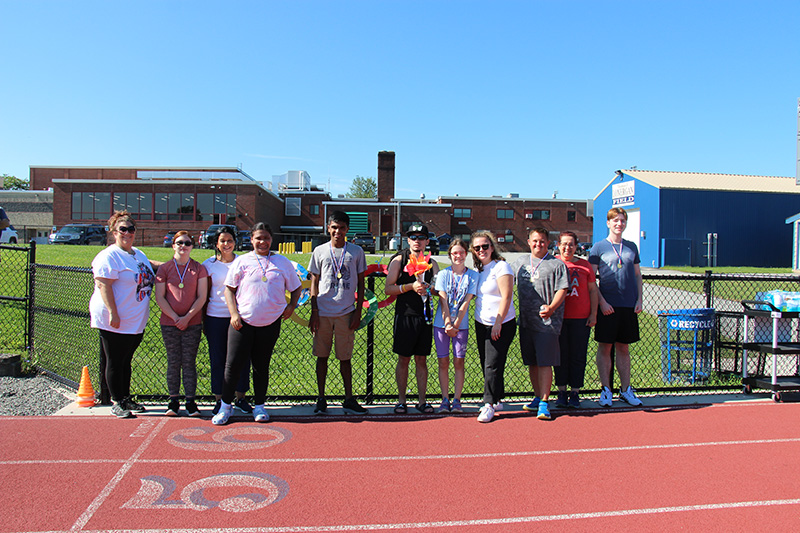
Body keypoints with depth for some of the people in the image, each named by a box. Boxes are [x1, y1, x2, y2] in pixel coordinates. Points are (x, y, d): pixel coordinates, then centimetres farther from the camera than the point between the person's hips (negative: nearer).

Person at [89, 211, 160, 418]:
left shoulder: (138, 253, 13)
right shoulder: (109, 256, -12)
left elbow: (147, 265, 36)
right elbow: (103, 285, -19)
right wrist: (113, 314, -25)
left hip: (136, 322, 8)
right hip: (114, 322, -8)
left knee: (126, 361, 17)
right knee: (114, 362, 3)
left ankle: (126, 398, 27)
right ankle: (117, 403, 12)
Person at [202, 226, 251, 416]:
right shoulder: (209, 264, 4)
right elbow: (204, 294, 7)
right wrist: (203, 320, 4)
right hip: (215, 317, 0)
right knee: (218, 360, 5)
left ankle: (240, 398, 17)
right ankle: (219, 400, 17)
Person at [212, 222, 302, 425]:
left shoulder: (282, 263, 8)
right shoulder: (242, 261, 4)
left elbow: (296, 288, 16)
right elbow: (229, 288, 4)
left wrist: (291, 306, 0)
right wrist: (234, 314, -6)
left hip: (271, 323, 1)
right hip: (243, 321, -1)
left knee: (262, 365, 10)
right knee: (233, 363, -1)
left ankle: (259, 406, 22)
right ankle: (225, 406, 14)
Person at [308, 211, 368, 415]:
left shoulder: (356, 251, 5)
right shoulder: (320, 251, 6)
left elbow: (360, 283, 8)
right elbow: (314, 283, 8)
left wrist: (358, 311, 1)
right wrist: (314, 311, 0)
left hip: (346, 313, 0)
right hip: (323, 312, 1)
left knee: (345, 357, 6)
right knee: (322, 355, 6)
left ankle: (349, 399, 16)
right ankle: (321, 399, 16)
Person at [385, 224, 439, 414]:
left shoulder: (432, 263, 12)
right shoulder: (399, 260, 1)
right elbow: (388, 289, -5)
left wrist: (427, 289, -8)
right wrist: (411, 286, -16)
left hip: (425, 316, 3)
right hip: (404, 315, -3)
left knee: (421, 360, 8)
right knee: (403, 360, 4)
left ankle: (422, 401, 16)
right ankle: (401, 400, 14)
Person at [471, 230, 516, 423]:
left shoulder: (501, 266, -11)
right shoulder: (479, 269, 12)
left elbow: (506, 297, -16)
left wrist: (498, 324, -19)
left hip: (501, 325, -7)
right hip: (481, 324, 8)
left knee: (493, 365, -6)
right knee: (486, 365, 11)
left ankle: (489, 404, 3)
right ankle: (497, 400, 23)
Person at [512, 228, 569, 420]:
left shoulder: (557, 264, -1)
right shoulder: (520, 262, 14)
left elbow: (562, 290, -7)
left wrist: (551, 308, -23)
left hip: (547, 322, -5)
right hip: (525, 321, 5)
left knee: (545, 363, -6)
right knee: (532, 362, 11)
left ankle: (544, 402, 0)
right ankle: (537, 397, 24)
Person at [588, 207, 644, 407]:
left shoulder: (631, 247, 12)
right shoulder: (598, 247, 0)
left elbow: (638, 275, 16)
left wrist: (639, 300, 5)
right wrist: (602, 302, -11)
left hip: (629, 306, 4)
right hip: (608, 306, -3)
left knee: (623, 348, 10)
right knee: (605, 348, 1)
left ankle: (625, 390, 19)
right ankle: (606, 390, 9)